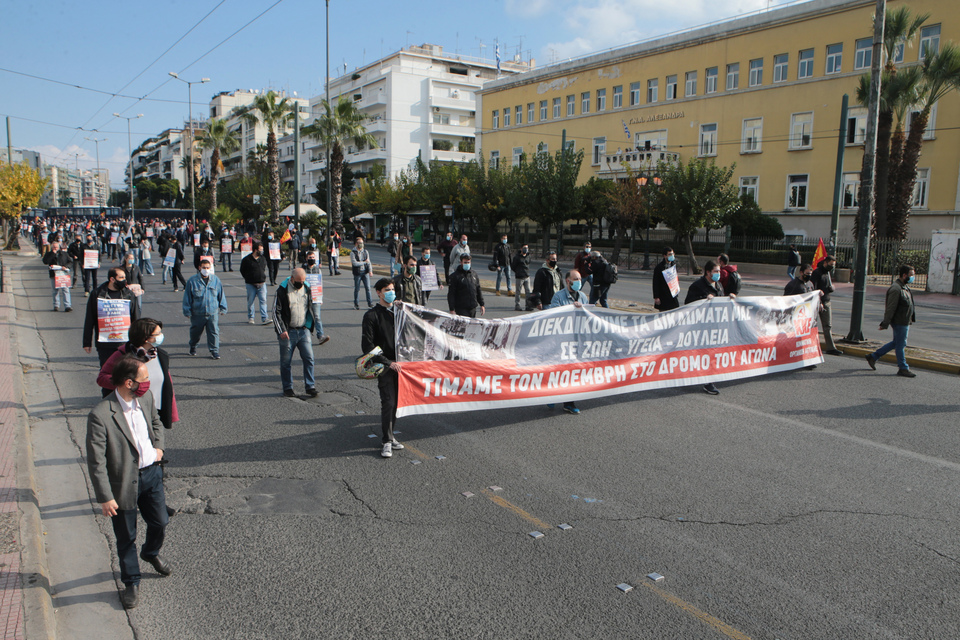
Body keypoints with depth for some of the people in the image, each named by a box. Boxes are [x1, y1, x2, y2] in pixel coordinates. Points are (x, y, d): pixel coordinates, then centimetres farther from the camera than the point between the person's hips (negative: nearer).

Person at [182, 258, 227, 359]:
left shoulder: (216, 280, 1)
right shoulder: (192, 281, -5)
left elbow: (221, 295, 10)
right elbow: (187, 298, 0)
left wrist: (222, 309, 11)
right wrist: (187, 311, 0)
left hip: (213, 313, 0)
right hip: (197, 314, 0)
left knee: (214, 332, -4)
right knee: (195, 332, 17)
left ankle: (214, 351, 6)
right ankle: (193, 347, 42)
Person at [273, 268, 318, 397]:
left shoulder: (306, 289, 7)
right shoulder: (282, 290, -7)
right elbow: (276, 312, -7)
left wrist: (308, 326, 13)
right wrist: (281, 330, -13)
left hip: (303, 330, 3)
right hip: (287, 332, -3)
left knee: (309, 358, -3)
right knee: (286, 361, 5)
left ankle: (310, 387, 5)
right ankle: (288, 388, 17)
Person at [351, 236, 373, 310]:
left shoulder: (366, 252, 9)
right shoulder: (353, 253, -5)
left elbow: (368, 262, 7)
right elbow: (354, 263, -16)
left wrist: (370, 270, -7)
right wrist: (364, 262, -9)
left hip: (365, 273, 3)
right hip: (357, 273, -3)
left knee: (368, 287, -2)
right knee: (357, 289, 5)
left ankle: (370, 302, 4)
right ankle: (356, 304, 17)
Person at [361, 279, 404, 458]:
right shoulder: (372, 315, -4)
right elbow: (367, 346, -9)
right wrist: (388, 362, -14)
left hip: (399, 363, 5)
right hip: (384, 365, -5)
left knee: (397, 401, 7)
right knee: (388, 402, -9)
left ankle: (389, 436, 21)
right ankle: (387, 441, 1)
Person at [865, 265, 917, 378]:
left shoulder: (905, 287, 12)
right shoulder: (896, 289, -20)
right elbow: (890, 308, -22)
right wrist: (885, 324, -22)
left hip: (905, 321, 10)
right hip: (900, 322, -10)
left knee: (896, 342, 18)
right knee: (900, 344, 1)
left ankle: (873, 356, 24)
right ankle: (903, 368, 11)